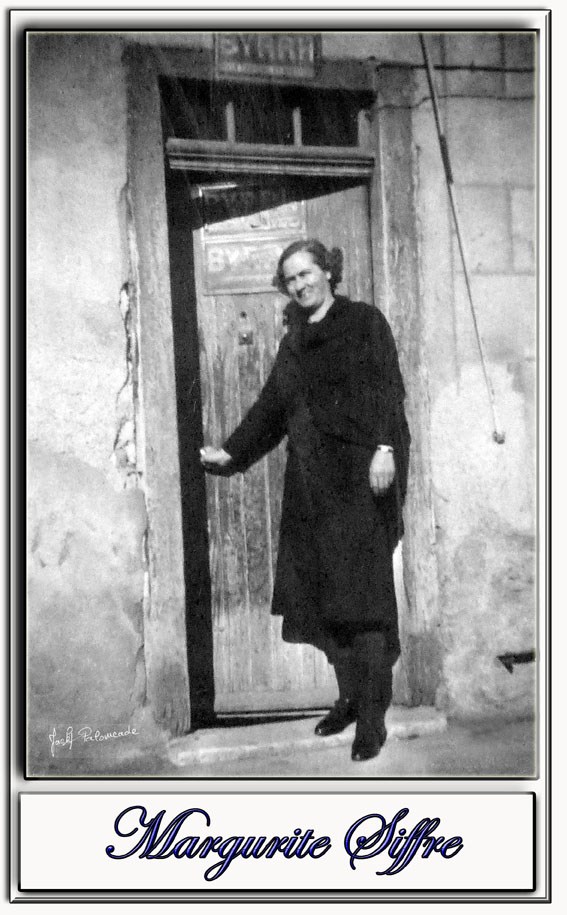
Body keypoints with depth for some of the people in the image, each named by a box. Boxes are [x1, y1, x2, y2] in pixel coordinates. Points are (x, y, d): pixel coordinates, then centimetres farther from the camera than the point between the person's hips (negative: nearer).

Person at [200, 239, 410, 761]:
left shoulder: (364, 322, 3)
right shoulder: (294, 343, 21)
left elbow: (387, 389, -7)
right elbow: (271, 407, 24)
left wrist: (384, 447, -20)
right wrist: (232, 453, 21)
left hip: (361, 474, -6)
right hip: (311, 480, 6)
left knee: (363, 593, -9)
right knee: (320, 593, 4)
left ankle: (373, 717, -4)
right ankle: (350, 696, 16)